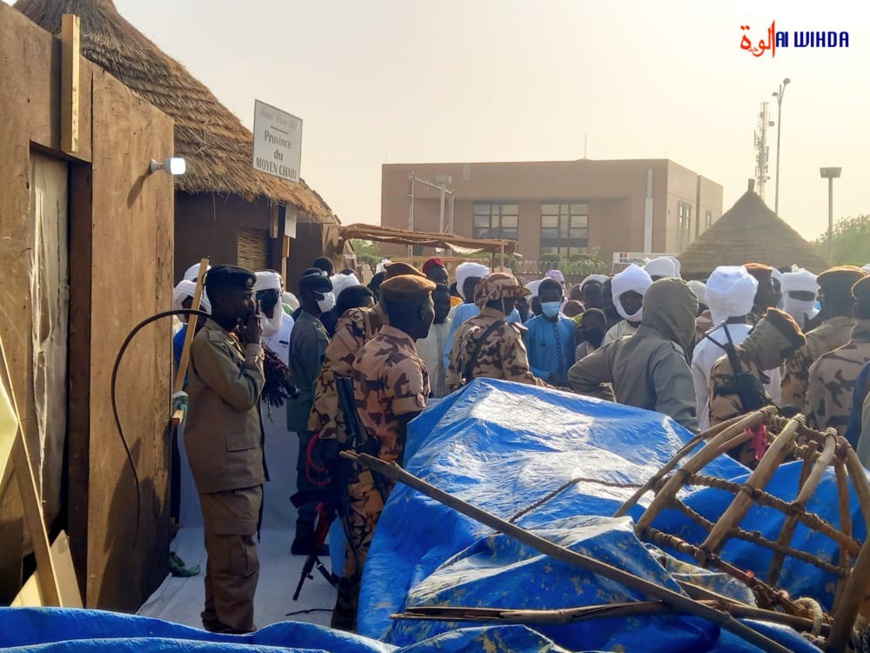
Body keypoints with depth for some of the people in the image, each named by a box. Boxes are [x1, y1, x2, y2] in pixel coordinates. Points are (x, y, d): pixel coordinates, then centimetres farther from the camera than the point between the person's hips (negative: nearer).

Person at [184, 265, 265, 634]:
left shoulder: (229, 339, 14)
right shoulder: (210, 342, -15)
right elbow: (244, 393, -20)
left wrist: (251, 346, 8)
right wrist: (254, 345, -10)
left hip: (237, 463, 10)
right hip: (228, 465, -10)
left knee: (224, 555, 17)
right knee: (239, 559, -9)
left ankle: (218, 627, 27)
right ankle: (236, 634, -3)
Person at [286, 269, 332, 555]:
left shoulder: (306, 324, 12)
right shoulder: (312, 330, -19)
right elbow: (318, 377, -21)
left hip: (307, 409, 10)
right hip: (314, 412, -10)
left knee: (309, 472, 15)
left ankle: (306, 532, 24)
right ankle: (305, 537, 5)